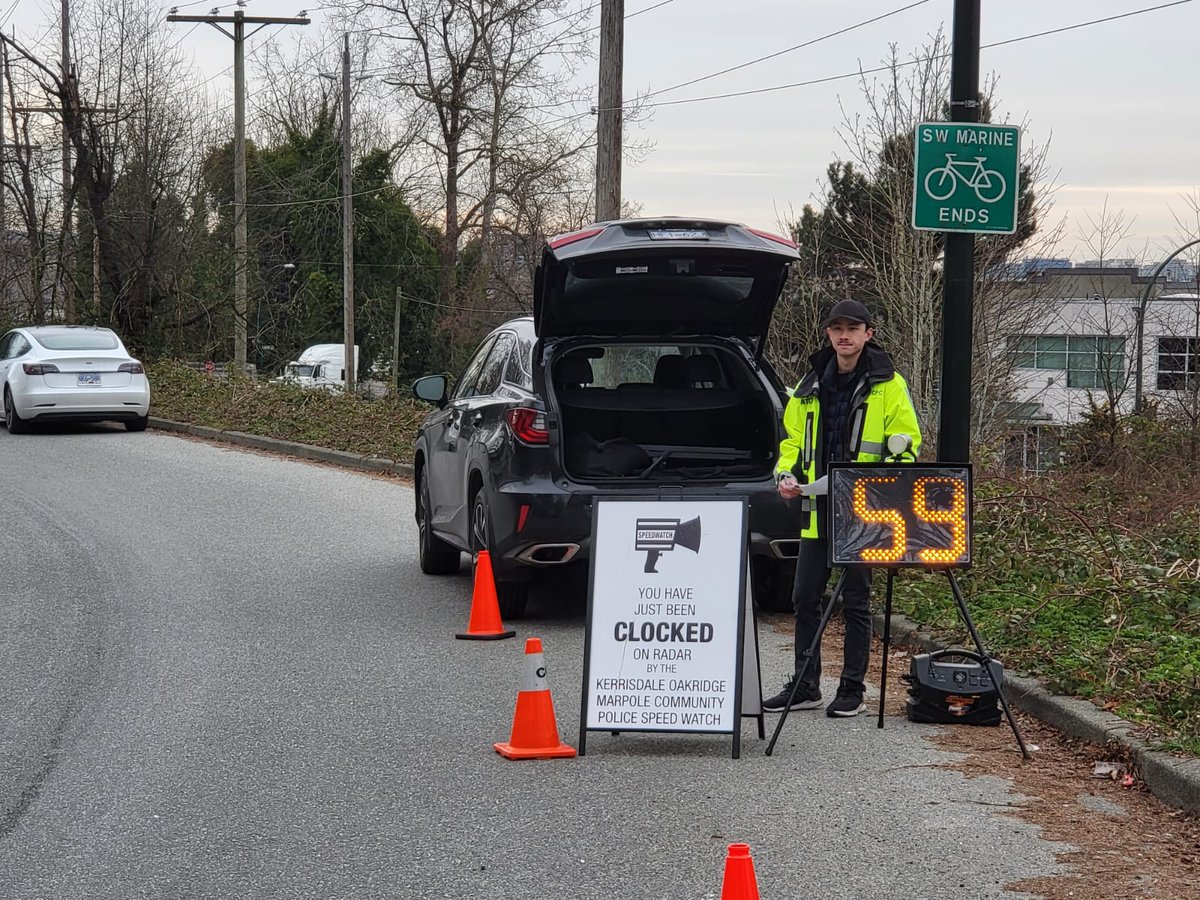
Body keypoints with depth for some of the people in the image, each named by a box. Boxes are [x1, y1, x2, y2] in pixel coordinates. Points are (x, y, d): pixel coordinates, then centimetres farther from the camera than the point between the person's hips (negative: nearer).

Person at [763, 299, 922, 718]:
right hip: (817, 509, 5)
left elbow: (906, 442, -4)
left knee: (856, 601, 2)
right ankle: (805, 686, 17)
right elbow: (793, 436, 18)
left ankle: (852, 690, 10)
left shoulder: (888, 385, -2)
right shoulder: (812, 384, 12)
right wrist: (787, 473, 0)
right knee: (805, 598, 7)